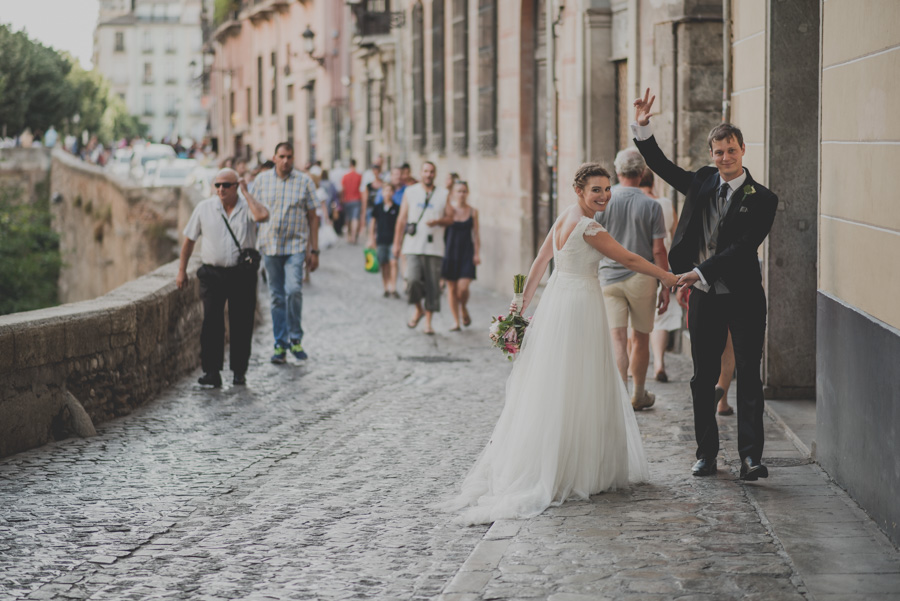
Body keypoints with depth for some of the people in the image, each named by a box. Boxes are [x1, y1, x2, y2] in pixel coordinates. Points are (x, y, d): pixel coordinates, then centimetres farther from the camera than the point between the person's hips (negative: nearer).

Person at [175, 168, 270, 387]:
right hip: (213, 274, 0)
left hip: (243, 275, 0)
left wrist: (246, 193, -14)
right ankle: (211, 371, -8)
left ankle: (239, 371, 16)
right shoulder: (204, 208, 4)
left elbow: (262, 216, -26)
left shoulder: (247, 206, 0)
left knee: (241, 324, 4)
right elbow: (189, 239, 12)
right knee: (211, 322, -8)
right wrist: (181, 270, 11)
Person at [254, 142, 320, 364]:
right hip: (270, 246, 2)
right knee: (276, 296, 6)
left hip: (296, 246, -2)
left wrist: (314, 250, 0)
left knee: (293, 290, -18)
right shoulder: (261, 180, 5)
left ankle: (295, 338, -1)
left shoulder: (304, 181, 1)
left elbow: (312, 217, 3)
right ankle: (280, 345, 13)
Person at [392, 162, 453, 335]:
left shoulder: (443, 194, 8)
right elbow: (402, 219, 9)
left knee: (432, 285, -1)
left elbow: (450, 217, 8)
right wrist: (397, 243, 6)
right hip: (413, 246, -1)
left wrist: (438, 221, -14)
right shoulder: (410, 192, 8)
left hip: (434, 247, 1)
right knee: (413, 279, -15)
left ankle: (428, 322, 9)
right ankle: (419, 309, 12)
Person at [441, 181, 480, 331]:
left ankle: (464, 309, 20)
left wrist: (477, 253, 1)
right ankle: (456, 321, 12)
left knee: (463, 288, -11)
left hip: (466, 252, 0)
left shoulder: (473, 211, 4)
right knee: (452, 288, 3)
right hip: (451, 251, 0)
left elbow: (475, 234, 7)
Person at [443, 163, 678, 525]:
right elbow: (629, 260, -13)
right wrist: (668, 278, -3)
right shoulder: (588, 228, -16)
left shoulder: (565, 218, 10)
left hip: (557, 301, 8)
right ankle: (573, 470, 4)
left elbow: (541, 261, 13)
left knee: (553, 389, 11)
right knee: (574, 390, -2)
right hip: (579, 305, -8)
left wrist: (523, 302, 18)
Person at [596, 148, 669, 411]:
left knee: (617, 339, -4)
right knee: (641, 338, 14)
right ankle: (639, 396, 27)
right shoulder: (651, 205, -4)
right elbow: (658, 250, -5)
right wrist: (666, 286, 1)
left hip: (609, 277, 0)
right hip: (642, 279, 0)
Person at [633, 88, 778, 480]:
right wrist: (642, 127, 2)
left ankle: (751, 456, -6)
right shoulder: (702, 183, 6)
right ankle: (706, 454, 17)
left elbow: (742, 249, -16)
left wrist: (701, 272, -22)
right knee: (703, 378, 9)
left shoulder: (761, 199, -7)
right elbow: (660, 165, 16)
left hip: (743, 297, -4)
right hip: (704, 297, 4)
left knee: (749, 375, -4)